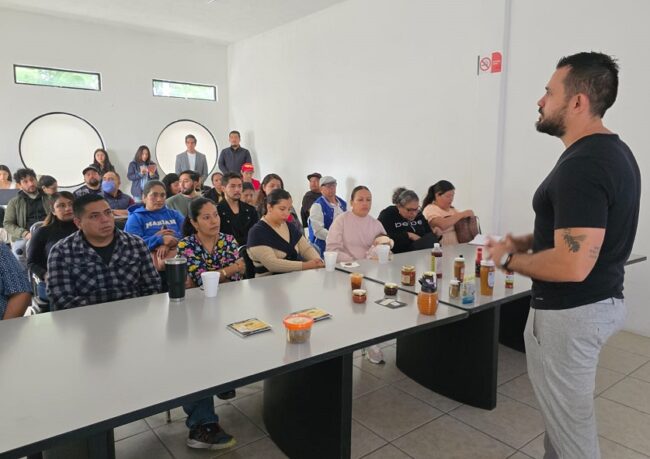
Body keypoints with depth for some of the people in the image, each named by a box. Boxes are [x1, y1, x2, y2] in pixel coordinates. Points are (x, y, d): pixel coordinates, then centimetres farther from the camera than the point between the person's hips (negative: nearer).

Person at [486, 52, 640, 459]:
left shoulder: (582, 165, -26)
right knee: (566, 411, 26)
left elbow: (572, 266, -32)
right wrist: (530, 241, 8)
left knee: (570, 424, 10)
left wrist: (509, 259, -16)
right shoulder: (613, 151, 7)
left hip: (571, 313, -10)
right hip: (602, 301, 10)